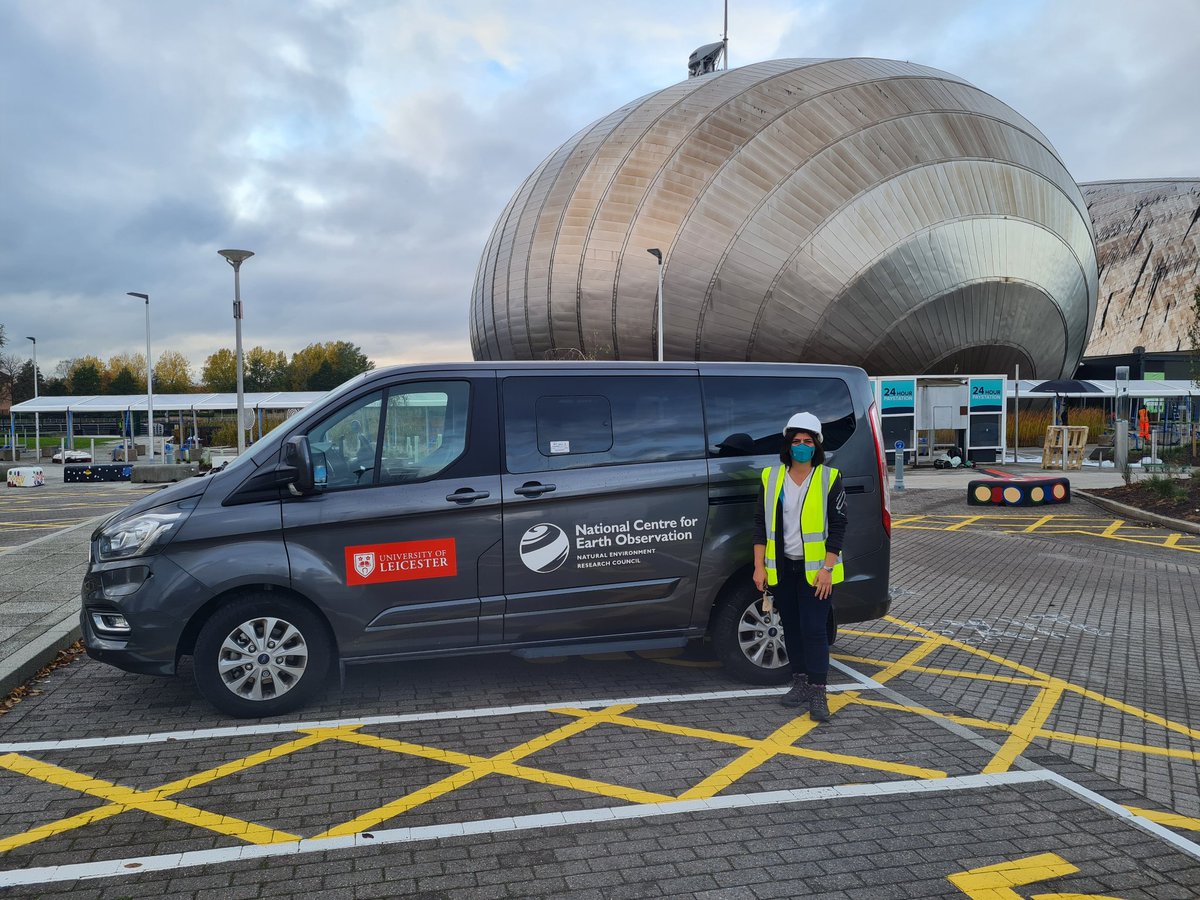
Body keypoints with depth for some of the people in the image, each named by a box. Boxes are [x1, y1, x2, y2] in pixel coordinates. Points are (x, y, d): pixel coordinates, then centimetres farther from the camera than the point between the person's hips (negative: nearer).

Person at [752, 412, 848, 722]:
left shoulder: (829, 478, -5)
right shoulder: (771, 478, 4)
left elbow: (838, 526, -6)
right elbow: (761, 523, 7)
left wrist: (827, 569, -13)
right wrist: (759, 566, 1)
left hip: (815, 568, -4)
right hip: (782, 567, 4)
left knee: (814, 629, -7)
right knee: (792, 627, 12)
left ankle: (818, 693, 0)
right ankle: (801, 683, 26)